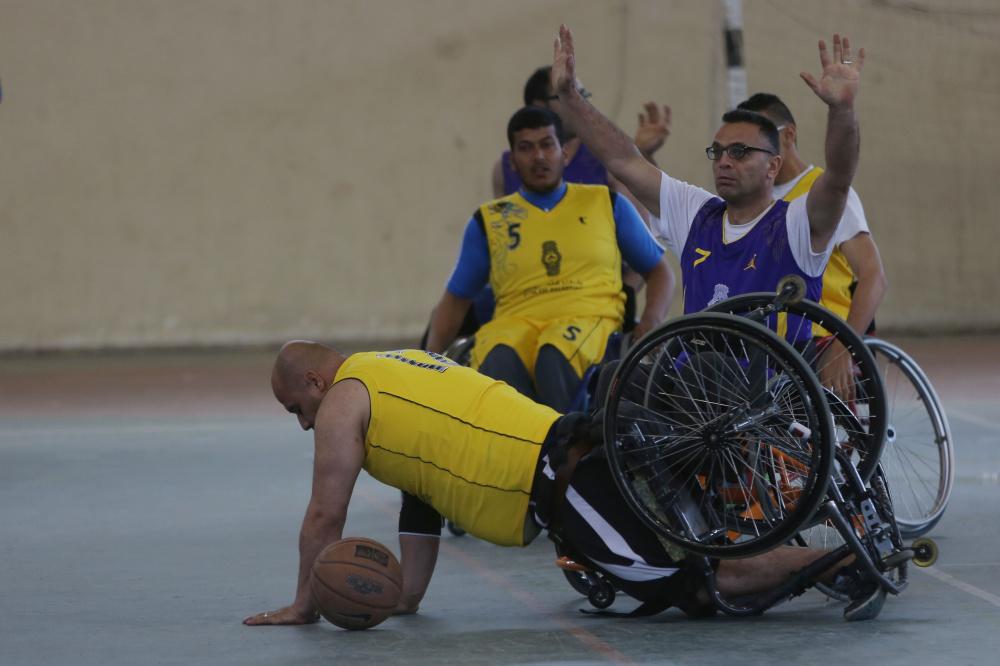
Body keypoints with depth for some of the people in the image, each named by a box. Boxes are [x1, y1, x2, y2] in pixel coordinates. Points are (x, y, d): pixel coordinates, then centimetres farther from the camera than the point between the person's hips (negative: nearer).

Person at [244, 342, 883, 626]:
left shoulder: (344, 402, 2)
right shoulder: (398, 367, 29)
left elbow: (326, 516, 2)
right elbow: (423, 486, 32)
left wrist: (304, 605, 12)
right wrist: (408, 595, 31)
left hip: (560, 482, -9)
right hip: (577, 445, 9)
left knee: (699, 583, -12)